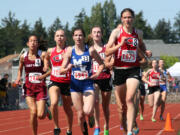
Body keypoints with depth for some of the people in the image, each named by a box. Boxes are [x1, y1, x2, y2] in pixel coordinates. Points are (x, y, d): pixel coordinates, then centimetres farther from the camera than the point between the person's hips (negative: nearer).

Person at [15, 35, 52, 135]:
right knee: (33, 112, -14)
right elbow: (20, 69, 19)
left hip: (40, 87, -1)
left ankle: (45, 109, 30)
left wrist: (44, 75, -21)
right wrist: (18, 78, 1)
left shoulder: (42, 55, -7)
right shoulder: (23, 57, 1)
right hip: (29, 88, 2)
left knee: (41, 115, -8)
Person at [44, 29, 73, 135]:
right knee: (54, 103, -24)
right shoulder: (50, 51, 6)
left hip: (67, 83, -2)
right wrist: (46, 68, 17)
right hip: (54, 82, 2)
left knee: (67, 108, 11)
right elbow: (46, 59, 28)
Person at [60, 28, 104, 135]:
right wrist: (67, 68, -23)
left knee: (87, 112, -21)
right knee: (80, 115, 3)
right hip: (75, 85, 2)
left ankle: (91, 115, 15)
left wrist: (97, 74, -6)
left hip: (88, 84, -2)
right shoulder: (70, 51, 0)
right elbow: (61, 70, -1)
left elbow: (102, 64, 10)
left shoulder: (90, 50, -4)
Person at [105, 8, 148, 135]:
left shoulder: (139, 33, 6)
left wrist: (143, 56, 15)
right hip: (119, 70, 0)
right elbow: (107, 52, -9)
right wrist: (120, 44, -21)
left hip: (134, 70, 0)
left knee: (129, 99, -23)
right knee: (121, 107, 7)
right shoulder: (117, 32, -2)